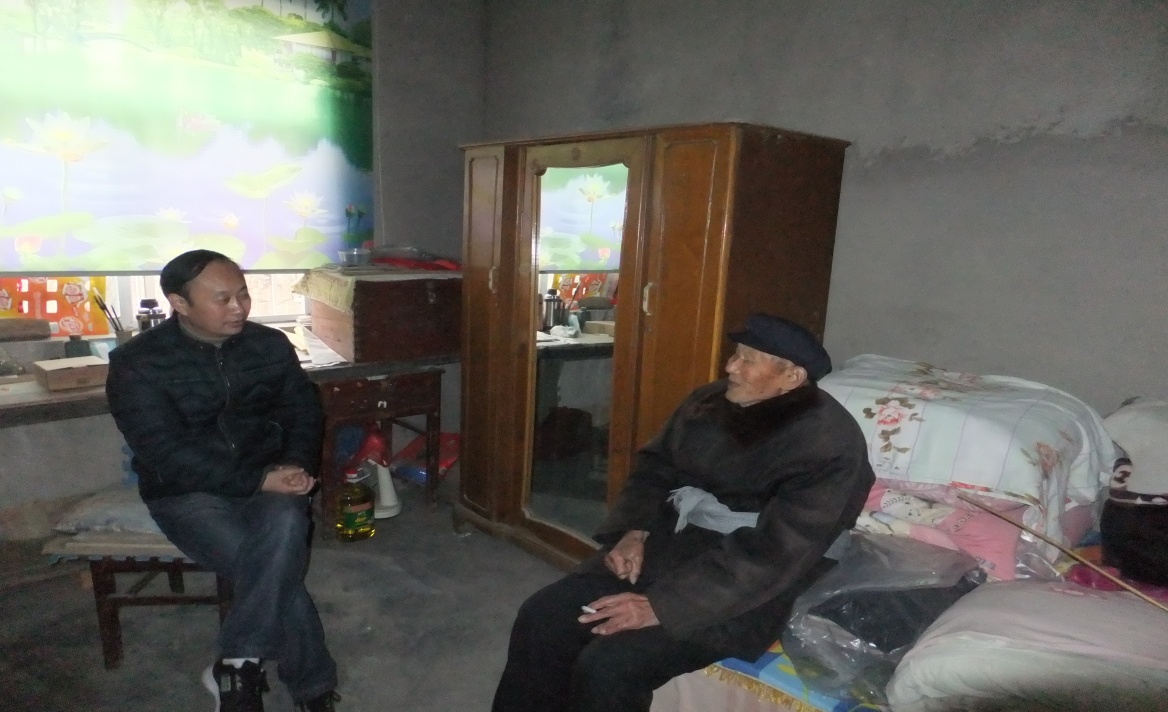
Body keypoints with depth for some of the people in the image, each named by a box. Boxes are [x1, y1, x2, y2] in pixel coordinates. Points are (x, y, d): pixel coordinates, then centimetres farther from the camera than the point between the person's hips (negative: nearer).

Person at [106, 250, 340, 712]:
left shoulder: (270, 345, 1)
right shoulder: (136, 364, -11)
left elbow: (303, 412, 9)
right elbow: (166, 455, -17)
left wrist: (294, 467, -13)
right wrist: (259, 481, -25)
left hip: (267, 478, 3)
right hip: (186, 490, -3)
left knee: (286, 524, -34)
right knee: (278, 566, -28)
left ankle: (238, 665, -21)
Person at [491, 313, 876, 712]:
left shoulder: (827, 443, -16)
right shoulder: (710, 402, 6)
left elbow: (775, 555, -23)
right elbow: (655, 467, 14)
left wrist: (661, 607, -25)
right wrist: (635, 532, -6)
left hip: (742, 589, -6)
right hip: (670, 542, 7)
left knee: (606, 667, -23)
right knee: (540, 618, -9)